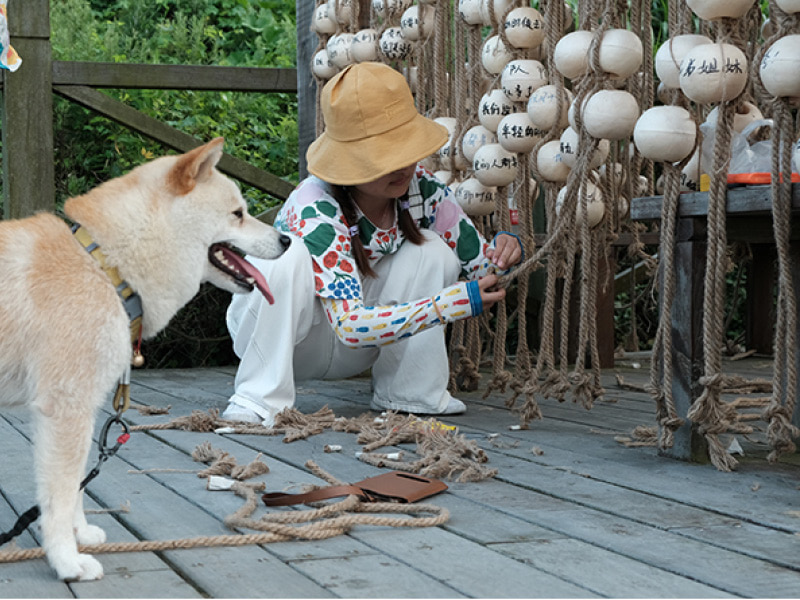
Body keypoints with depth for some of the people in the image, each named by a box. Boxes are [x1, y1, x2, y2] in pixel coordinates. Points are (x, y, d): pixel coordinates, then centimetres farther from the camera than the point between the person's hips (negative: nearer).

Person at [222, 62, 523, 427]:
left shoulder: (421, 188, -14)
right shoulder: (315, 209, -33)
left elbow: (477, 262, -2)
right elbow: (351, 326, -40)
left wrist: (502, 252, -27)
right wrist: (457, 302, -45)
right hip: (278, 332, -5)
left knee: (432, 249, -16)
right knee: (294, 257, -36)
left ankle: (409, 393, -9)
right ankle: (258, 398, -25)